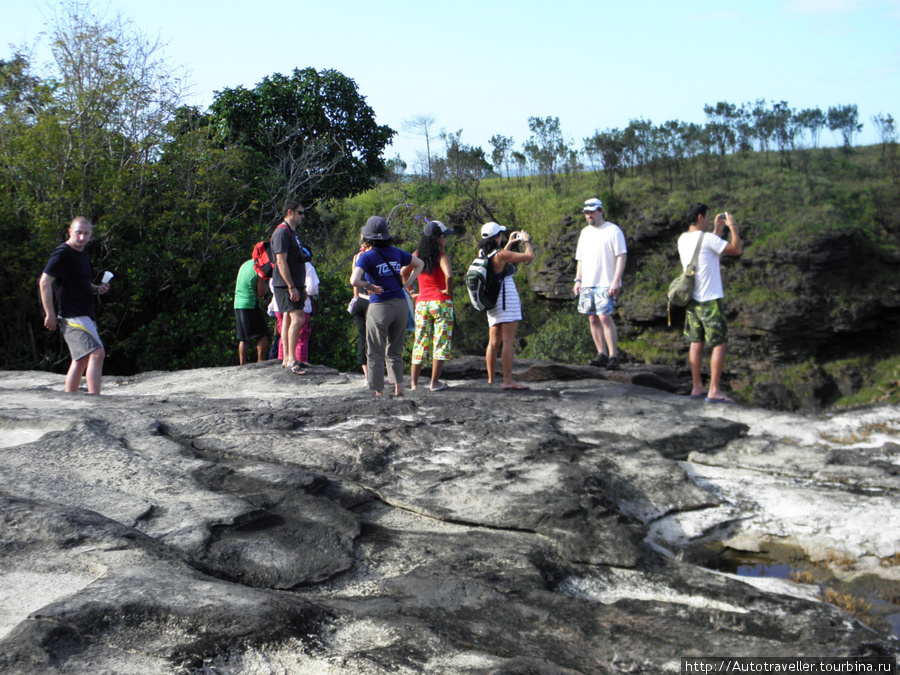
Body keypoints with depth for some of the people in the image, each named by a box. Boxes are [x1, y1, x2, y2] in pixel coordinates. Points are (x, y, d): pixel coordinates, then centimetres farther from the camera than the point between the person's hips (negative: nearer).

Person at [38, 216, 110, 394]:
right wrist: (50, 314, -16)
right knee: (97, 353, -21)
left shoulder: (84, 255, 17)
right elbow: (44, 282, -15)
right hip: (72, 316, -10)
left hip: (85, 316, 10)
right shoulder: (63, 253, -10)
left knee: (81, 360, 13)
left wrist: (97, 289, 8)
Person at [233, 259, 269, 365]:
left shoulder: (245, 264, 14)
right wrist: (263, 281, 6)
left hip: (237, 304, 7)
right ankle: (261, 362, -8)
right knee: (263, 335, -2)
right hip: (251, 305, -7)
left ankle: (242, 364, 6)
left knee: (243, 338, 9)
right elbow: (261, 293, -10)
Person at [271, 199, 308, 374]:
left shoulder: (293, 232, 19)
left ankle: (286, 359, 13)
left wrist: (302, 286, 22)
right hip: (286, 285, -10)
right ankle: (291, 360, -16)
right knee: (298, 318, -16)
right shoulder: (282, 232, -13)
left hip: (294, 284, 10)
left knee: (288, 319, 10)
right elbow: (281, 262, -19)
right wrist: (291, 287, -23)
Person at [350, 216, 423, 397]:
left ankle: (379, 392, 8)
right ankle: (398, 386, 6)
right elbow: (420, 263, 21)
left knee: (375, 354, 7)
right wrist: (407, 284, 13)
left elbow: (354, 280, -25)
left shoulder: (366, 257, -9)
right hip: (401, 305, 5)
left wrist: (369, 286, -7)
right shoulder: (396, 252, 7)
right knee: (395, 351, 16)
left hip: (379, 306, -5)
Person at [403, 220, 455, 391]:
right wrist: (448, 291, -10)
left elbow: (402, 273, 7)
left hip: (421, 302, 5)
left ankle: (414, 381, 8)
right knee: (441, 341, 3)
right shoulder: (441, 256, -10)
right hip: (441, 302, -5)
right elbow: (449, 275, -26)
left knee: (420, 342, 10)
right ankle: (435, 382, 3)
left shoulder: (417, 254, 6)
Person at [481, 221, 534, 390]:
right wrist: (526, 241, 7)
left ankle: (490, 379, 16)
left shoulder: (484, 254, 8)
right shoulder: (501, 255, -15)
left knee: (493, 342, 12)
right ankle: (508, 380, -14)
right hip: (507, 298, -8)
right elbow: (530, 256, -11)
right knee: (508, 340, -10)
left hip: (492, 301, 8)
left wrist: (509, 243, 37)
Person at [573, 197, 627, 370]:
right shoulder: (585, 232, 18)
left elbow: (622, 257, -8)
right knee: (593, 318, 5)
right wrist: (578, 280, 13)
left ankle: (613, 356, -11)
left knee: (605, 317, -14)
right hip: (587, 283, 7)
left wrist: (616, 281, -16)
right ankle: (602, 354, 12)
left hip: (606, 284, -7)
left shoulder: (613, 230, -4)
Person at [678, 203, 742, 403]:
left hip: (692, 301, 8)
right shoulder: (706, 239, -16)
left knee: (696, 343, 12)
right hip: (710, 300, -8)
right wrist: (732, 226, -1)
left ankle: (697, 387, 17)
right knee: (720, 344, -2)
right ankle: (714, 391, -6)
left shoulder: (682, 240, 8)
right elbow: (736, 249, -11)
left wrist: (718, 229, 24)